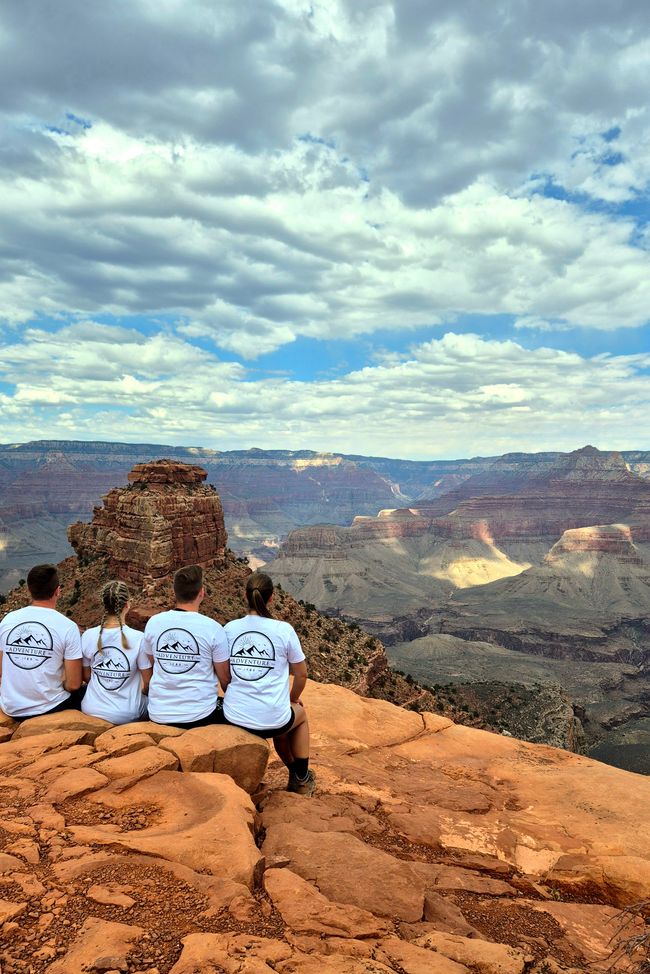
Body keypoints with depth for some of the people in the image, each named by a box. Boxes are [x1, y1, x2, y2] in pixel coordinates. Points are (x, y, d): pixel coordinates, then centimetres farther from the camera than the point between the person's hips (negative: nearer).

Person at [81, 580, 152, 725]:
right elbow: (147, 682, -8)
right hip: (126, 715, -2)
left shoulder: (87, 636, -9)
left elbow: (86, 677, 5)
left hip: (91, 712, 2)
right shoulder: (139, 638, -17)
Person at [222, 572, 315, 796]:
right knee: (300, 715, 33)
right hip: (272, 721, -3)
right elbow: (301, 674, 2)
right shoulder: (284, 630, -9)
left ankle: (295, 775, 49)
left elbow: (224, 678, 7)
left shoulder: (230, 628, -2)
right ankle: (302, 779, 41)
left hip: (234, 718, 3)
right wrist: (293, 700, 21)